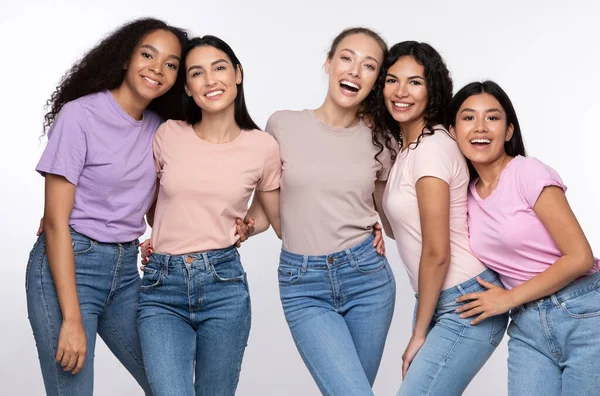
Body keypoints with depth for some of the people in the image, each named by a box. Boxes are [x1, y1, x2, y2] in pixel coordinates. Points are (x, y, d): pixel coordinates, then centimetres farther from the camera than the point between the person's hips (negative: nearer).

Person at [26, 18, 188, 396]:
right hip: (67, 266, -6)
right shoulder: (80, 115, -12)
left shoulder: (160, 129, 6)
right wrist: (71, 320, -18)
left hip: (125, 269, 6)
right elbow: (56, 220, -14)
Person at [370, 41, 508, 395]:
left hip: (467, 307, -9)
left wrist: (419, 334, -9)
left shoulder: (432, 147, -17)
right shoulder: (408, 148, 12)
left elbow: (437, 253, -17)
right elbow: (399, 229, 13)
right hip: (440, 302, 9)